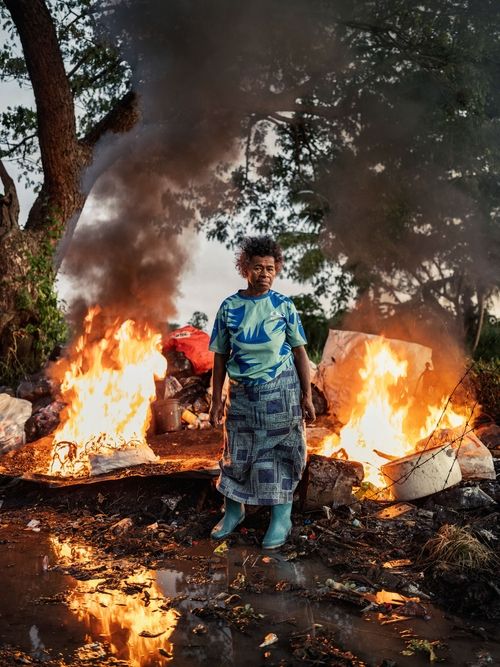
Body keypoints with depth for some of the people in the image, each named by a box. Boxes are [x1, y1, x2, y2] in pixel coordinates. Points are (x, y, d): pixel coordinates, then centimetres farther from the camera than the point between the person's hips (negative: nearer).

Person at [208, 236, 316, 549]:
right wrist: (217, 399, 3)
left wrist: (307, 396, -2)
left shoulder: (284, 306, -3)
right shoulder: (229, 307, 0)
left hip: (280, 392, -1)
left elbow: (300, 352, 1)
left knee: (279, 453, 5)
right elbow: (221, 357, 4)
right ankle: (234, 511, 32)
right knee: (237, 454, 11)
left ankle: (282, 518, 19)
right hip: (242, 393, 2)